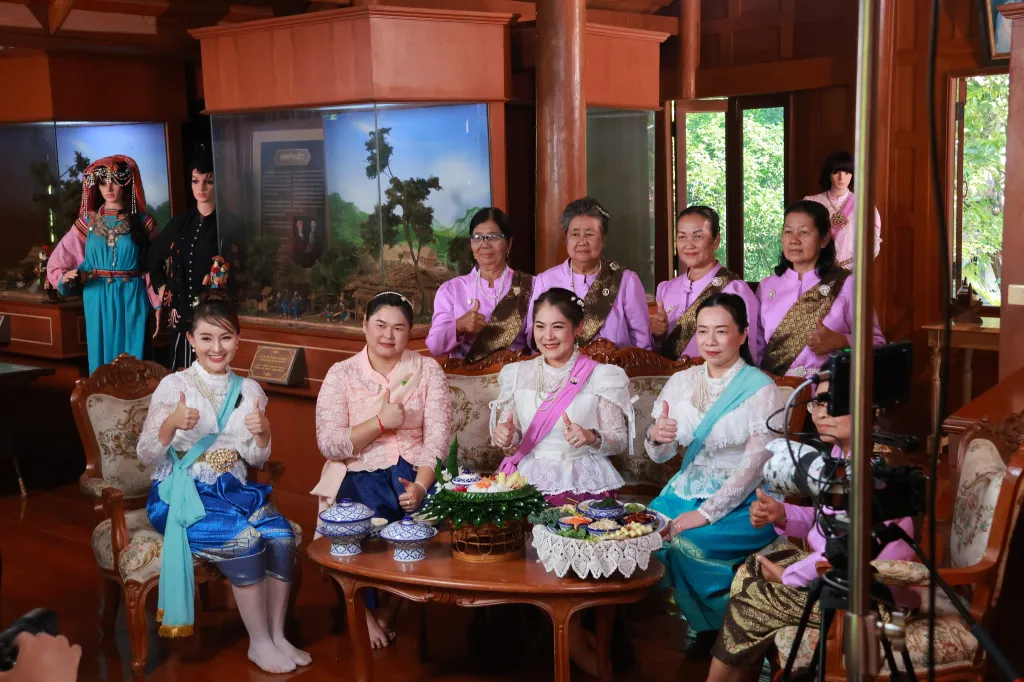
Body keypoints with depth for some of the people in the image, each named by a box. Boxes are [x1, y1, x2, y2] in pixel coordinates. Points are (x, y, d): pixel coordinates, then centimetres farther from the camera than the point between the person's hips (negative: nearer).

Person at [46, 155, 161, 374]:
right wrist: (65, 277, -15)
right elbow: (56, 264, 6)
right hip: (99, 302, 1)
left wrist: (157, 305, -6)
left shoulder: (142, 222, 1)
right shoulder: (88, 222, 4)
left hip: (132, 301, -1)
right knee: (102, 357, 6)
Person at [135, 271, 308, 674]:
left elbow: (255, 459, 11)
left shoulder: (250, 391, 7)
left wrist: (263, 433, -11)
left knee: (282, 535, -24)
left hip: (231, 489, 4)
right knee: (244, 540, -29)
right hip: (181, 492, -4)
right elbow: (146, 456, -6)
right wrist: (171, 425, -25)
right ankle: (259, 643, -13)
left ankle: (278, 635, -9)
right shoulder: (173, 386, -6)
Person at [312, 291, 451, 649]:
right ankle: (367, 610, -5)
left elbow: (437, 437, -5)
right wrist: (381, 422, -18)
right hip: (361, 472, -1)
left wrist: (421, 486, -21)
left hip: (416, 469, 1)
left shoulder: (428, 370, 4)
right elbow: (329, 444, -7)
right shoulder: (341, 374, 1)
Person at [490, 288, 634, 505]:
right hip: (530, 479, 2)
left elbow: (619, 441, 0)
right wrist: (504, 436, -7)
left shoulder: (601, 377, -3)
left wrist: (592, 438, -19)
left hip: (583, 484, -2)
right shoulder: (517, 374, 7)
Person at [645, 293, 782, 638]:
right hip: (687, 490, 5)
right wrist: (655, 436, -16)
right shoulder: (682, 381, 6)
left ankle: (715, 631, -2)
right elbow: (659, 455, 8)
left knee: (685, 543, -29)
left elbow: (755, 465, -14)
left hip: (743, 502, -5)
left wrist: (706, 513, -21)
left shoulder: (760, 389, -9)